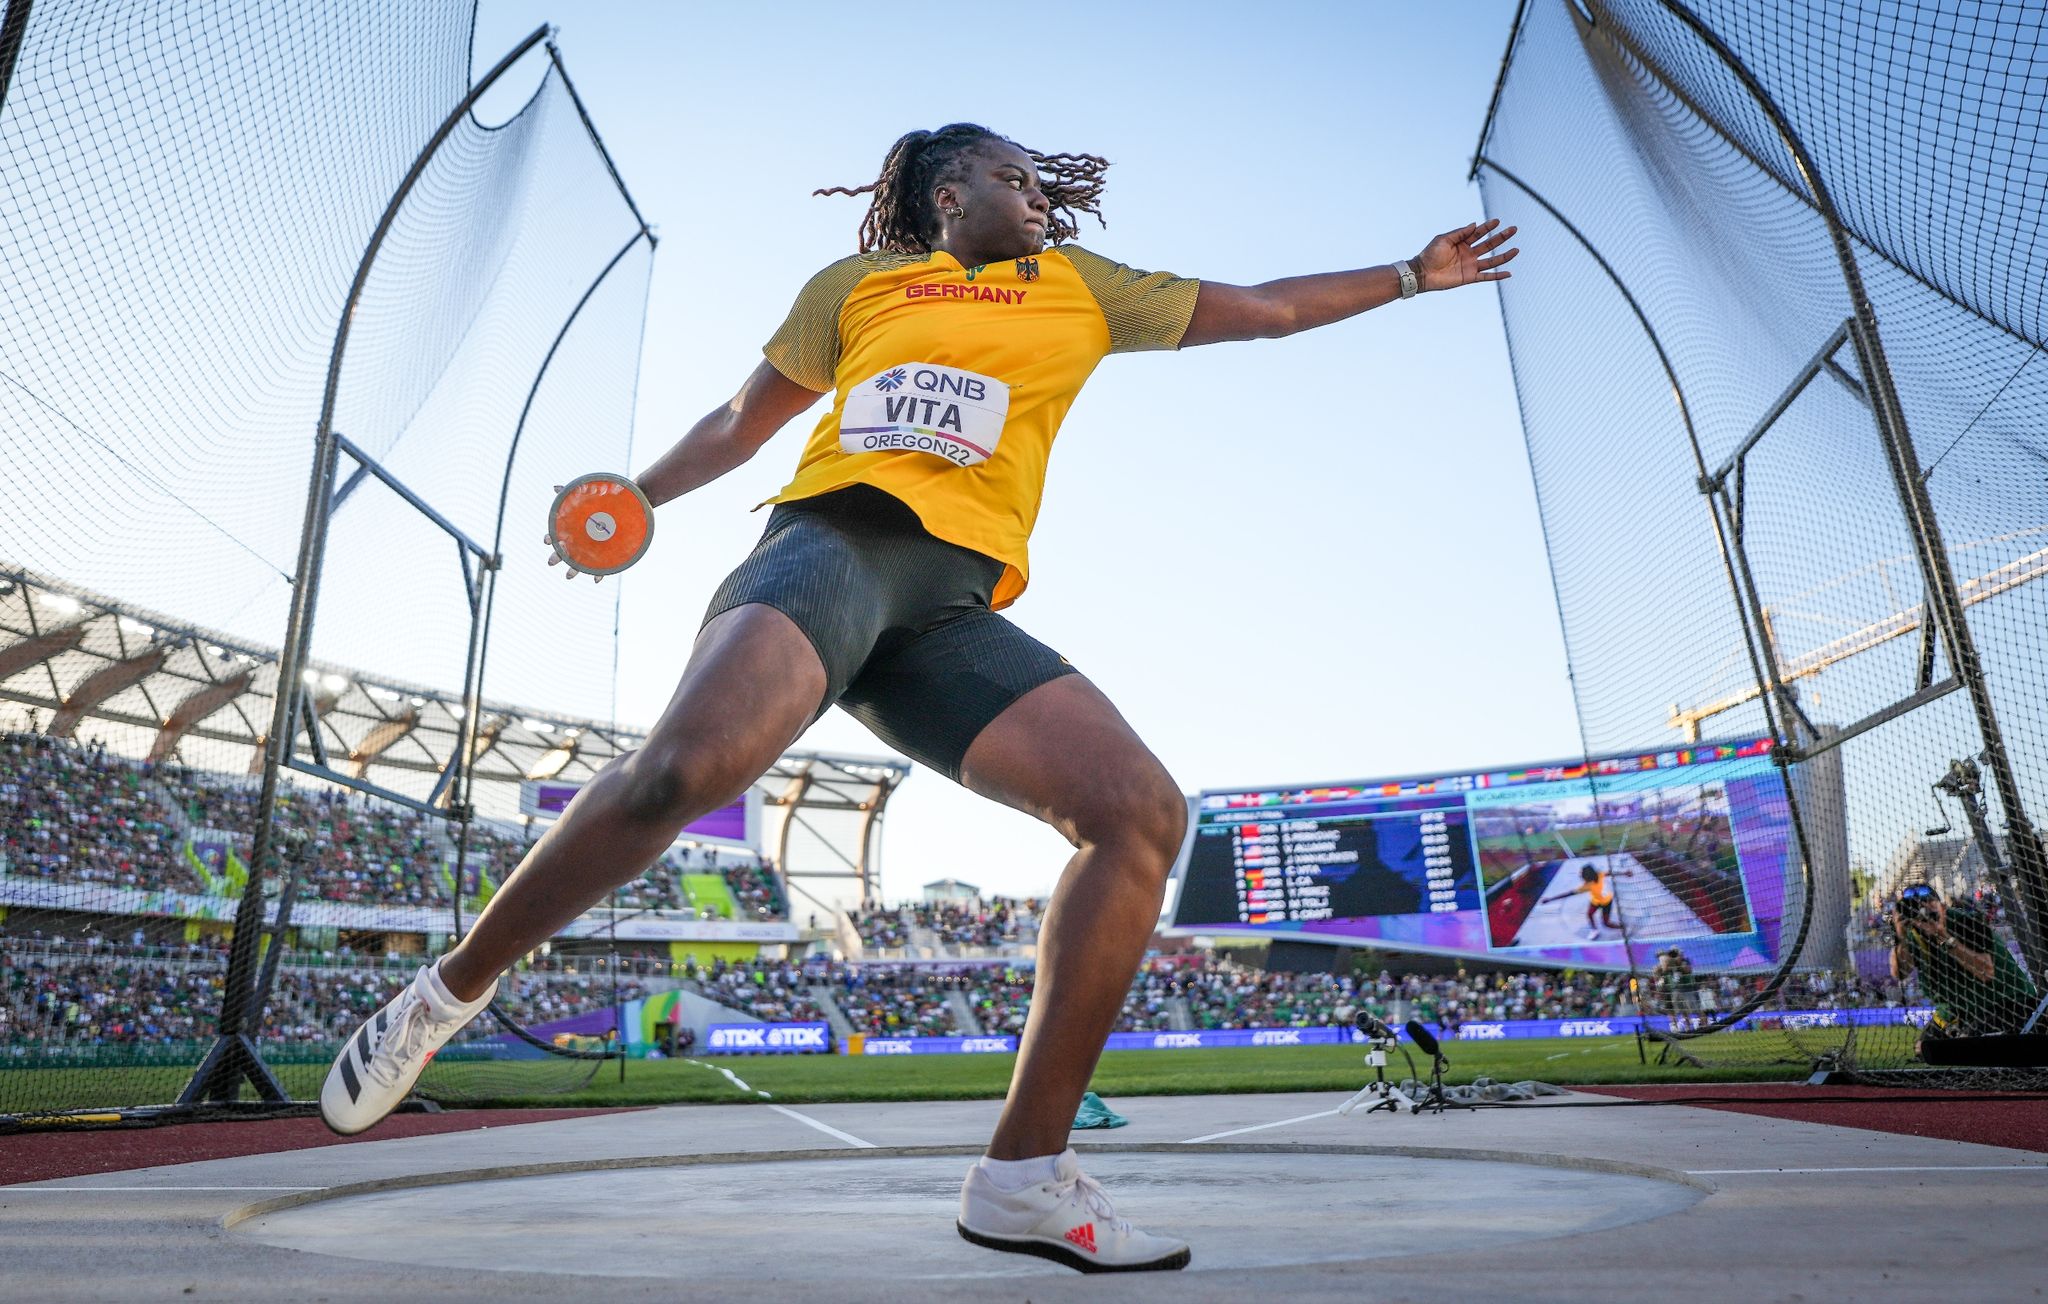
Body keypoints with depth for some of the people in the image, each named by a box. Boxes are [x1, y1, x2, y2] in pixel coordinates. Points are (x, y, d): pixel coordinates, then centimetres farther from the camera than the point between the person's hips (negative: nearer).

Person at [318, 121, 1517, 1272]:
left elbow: (1266, 308, 34)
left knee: (1144, 809, -18)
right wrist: (637, 493, 18)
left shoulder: (1083, 289, 27)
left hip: (956, 606, 3)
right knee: (692, 764, -32)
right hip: (834, 542, -2)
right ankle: (454, 991, -4)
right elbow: (741, 425, 29)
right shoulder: (855, 284, 21)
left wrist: (1411, 275, 38)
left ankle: (1025, 1174, -11)